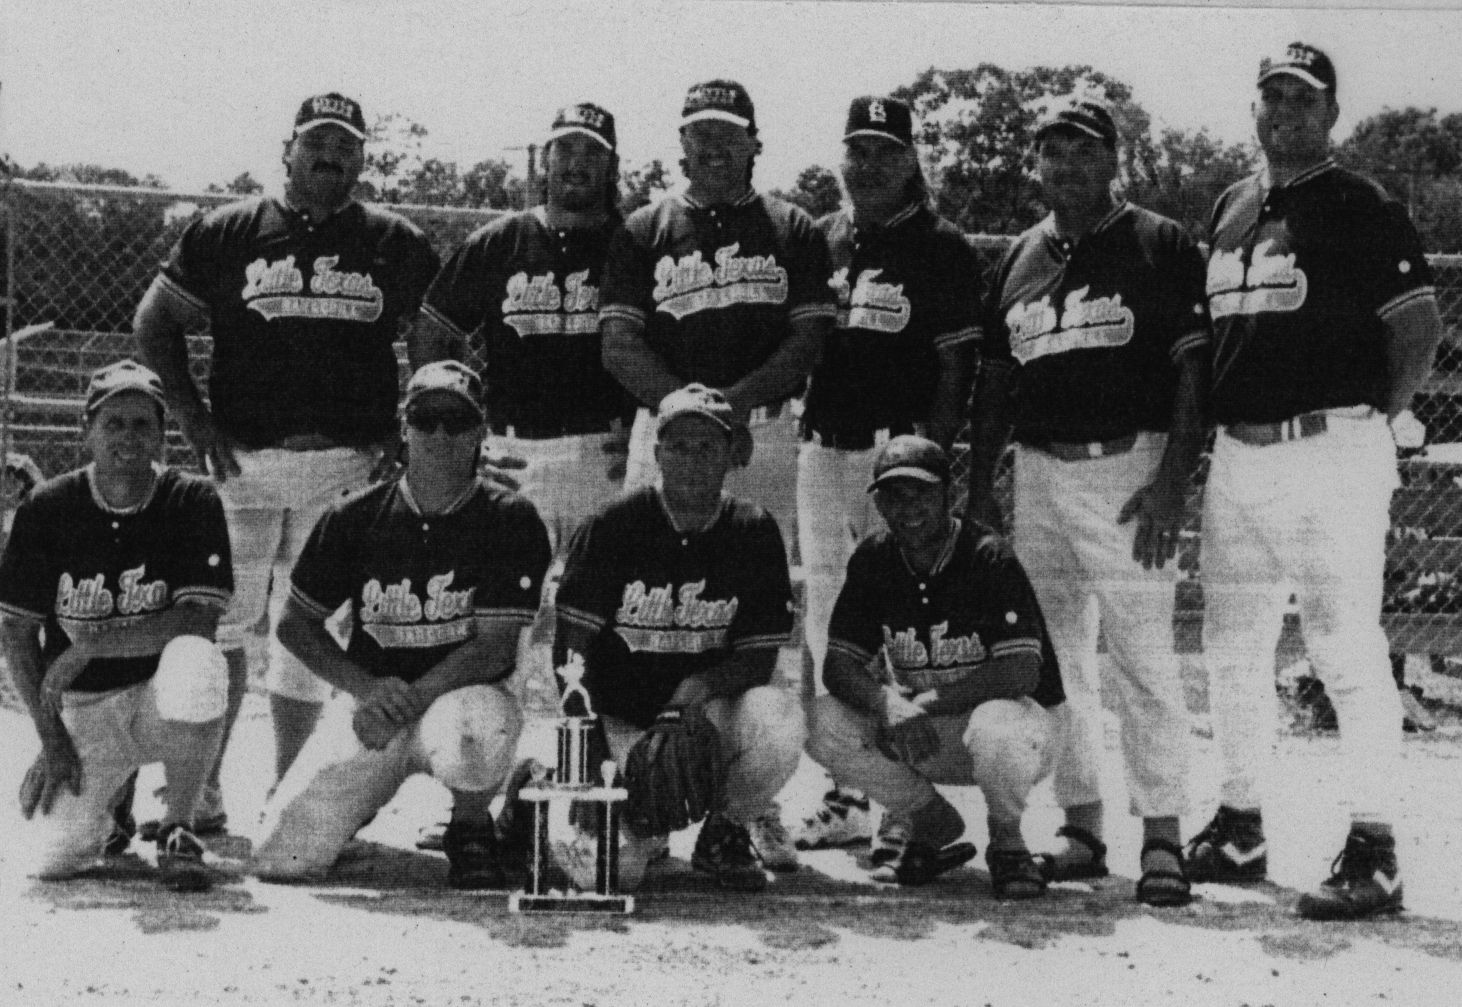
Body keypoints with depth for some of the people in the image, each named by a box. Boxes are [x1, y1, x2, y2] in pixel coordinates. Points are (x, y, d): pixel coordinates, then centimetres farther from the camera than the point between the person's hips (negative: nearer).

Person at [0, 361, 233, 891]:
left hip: (158, 693, -2)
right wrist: (50, 738, -6)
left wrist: (87, 646, -21)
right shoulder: (46, 509, -3)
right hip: (79, 708, 2)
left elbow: (199, 621, -17)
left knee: (195, 661, -37)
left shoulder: (193, 501, -8)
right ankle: (109, 799, 25)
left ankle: (178, 832, -18)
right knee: (56, 860, -13)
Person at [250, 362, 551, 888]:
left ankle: (471, 829, -5)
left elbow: (495, 647, -12)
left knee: (470, 737, -41)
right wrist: (367, 688, -10)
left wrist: (407, 702, -20)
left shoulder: (510, 519, -6)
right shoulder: (355, 517, 1)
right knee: (279, 858, -13)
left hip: (462, 692, -2)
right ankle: (351, 797, 24)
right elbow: (295, 624, 6)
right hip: (369, 697, 2)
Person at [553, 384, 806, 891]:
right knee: (616, 864, -24)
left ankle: (726, 831, -1)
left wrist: (701, 687, -22)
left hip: (713, 708, 1)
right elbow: (572, 646, -7)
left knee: (780, 718, -34)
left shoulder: (753, 531, 0)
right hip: (620, 716, -1)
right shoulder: (612, 526, -5)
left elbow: (759, 657, -2)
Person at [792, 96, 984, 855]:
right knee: (824, 611, 6)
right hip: (823, 445, 6)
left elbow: (955, 367, -4)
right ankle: (847, 790, 14)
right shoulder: (818, 240, 15)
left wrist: (932, 452, -14)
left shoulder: (942, 249, 0)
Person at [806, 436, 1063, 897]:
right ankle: (933, 824, 4)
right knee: (824, 723, -19)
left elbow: (1021, 671, -26)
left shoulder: (987, 556, -17)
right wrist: (888, 704, -29)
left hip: (1002, 709, -5)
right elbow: (840, 664, -7)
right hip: (921, 734, 5)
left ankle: (1007, 841, -5)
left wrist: (923, 703, -29)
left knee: (996, 729, -40)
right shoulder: (873, 559, -2)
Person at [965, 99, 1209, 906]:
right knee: (1052, 658, 7)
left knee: (1142, 654, -9)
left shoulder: (1161, 246, 0)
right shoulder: (1016, 261, 15)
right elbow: (993, 382, 19)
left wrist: (1173, 481, -14)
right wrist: (978, 489, 13)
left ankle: (1162, 833, -5)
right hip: (1036, 472, 6)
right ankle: (1081, 828, 15)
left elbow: (1194, 370, -5)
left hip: (1128, 466, -5)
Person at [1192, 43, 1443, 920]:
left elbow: (1421, 325, -5)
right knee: (1232, 650, 13)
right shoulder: (1229, 208, 16)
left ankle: (1374, 852, -3)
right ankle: (1241, 830, 25)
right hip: (1237, 455, 7)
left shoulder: (1361, 206, -3)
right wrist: (1208, 423, 12)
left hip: (1332, 453, -7)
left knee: (1349, 652, -8)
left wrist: (1375, 418, -7)